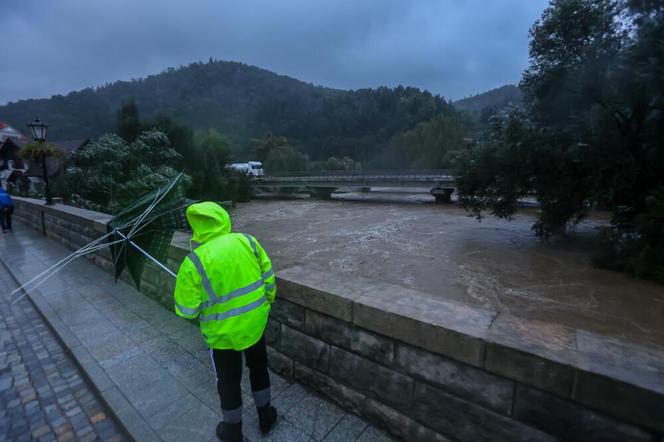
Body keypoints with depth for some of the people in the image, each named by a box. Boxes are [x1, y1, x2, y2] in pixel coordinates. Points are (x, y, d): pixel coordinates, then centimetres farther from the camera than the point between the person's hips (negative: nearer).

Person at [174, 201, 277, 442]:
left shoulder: (194, 261, -21)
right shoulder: (248, 241, -13)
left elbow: (187, 310, -13)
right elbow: (269, 279, -4)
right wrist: (265, 304, 14)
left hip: (223, 332, -3)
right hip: (255, 322, 3)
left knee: (228, 380, 22)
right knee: (258, 366, 28)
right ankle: (265, 415, 47)